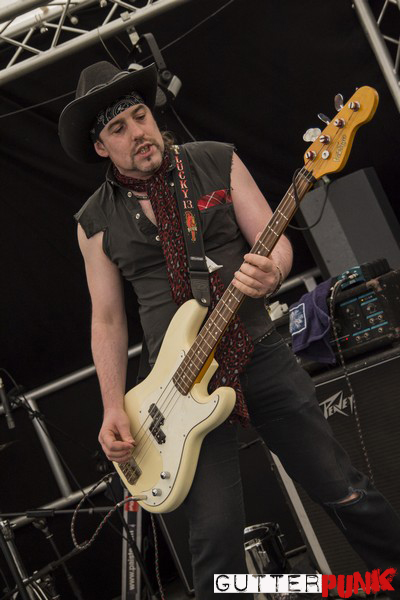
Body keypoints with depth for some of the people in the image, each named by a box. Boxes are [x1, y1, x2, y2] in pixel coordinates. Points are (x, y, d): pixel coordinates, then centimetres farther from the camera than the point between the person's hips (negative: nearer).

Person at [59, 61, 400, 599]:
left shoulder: (218, 162, 2)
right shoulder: (96, 222, 4)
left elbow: (275, 241, 0)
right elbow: (107, 319, 7)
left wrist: (271, 271, -24)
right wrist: (113, 408, -2)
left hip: (260, 355, 0)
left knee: (341, 489, 5)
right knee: (215, 532, -7)